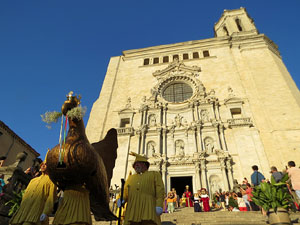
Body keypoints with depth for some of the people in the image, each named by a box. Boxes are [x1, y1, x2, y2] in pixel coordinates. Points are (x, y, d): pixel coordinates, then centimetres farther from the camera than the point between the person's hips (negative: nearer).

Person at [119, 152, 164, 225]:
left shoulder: (155, 174, 17)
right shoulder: (131, 177, 28)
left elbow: (160, 190, 5)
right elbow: (125, 192, 20)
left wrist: (159, 205, -9)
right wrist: (122, 199, -2)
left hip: (148, 208, -3)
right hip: (132, 210, 3)